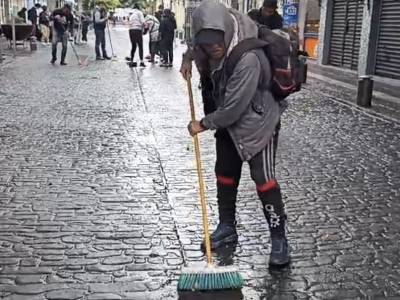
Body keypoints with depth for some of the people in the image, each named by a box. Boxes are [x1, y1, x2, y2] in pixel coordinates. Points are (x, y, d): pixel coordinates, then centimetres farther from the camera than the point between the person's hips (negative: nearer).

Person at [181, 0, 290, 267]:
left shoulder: (248, 59, -36)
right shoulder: (211, 48, -13)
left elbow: (234, 107, -31)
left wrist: (204, 124, -18)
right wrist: (188, 57, 0)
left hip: (257, 121, -8)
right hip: (227, 120, 8)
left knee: (263, 178, -9)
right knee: (225, 173, 14)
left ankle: (279, 239, 3)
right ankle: (227, 227, 30)